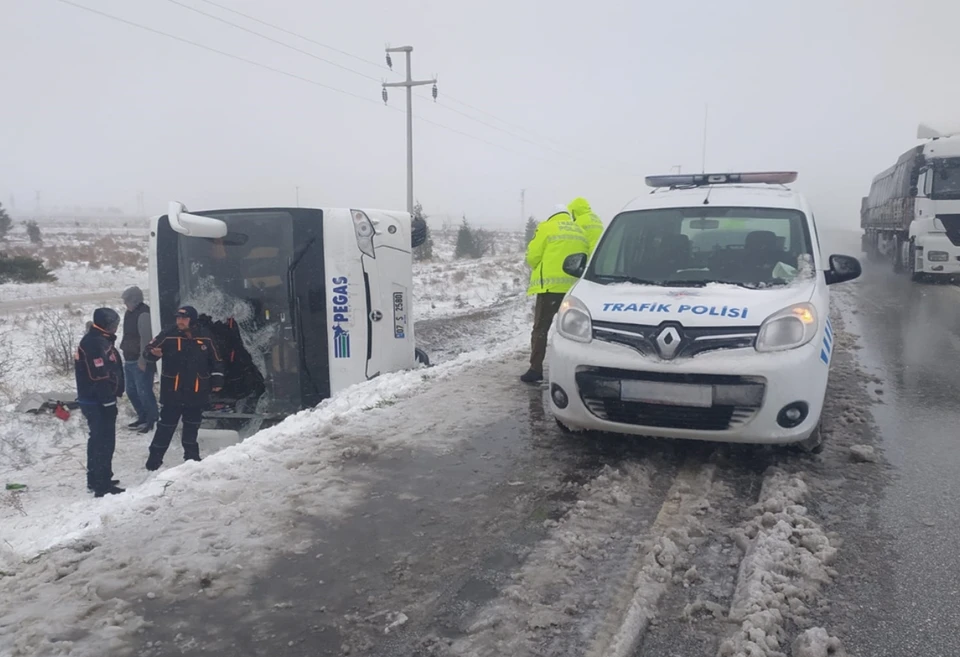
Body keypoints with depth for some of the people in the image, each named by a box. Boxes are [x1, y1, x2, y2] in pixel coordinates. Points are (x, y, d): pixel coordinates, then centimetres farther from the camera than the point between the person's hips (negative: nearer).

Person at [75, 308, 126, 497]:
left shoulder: (98, 340, 14)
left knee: (98, 439, 20)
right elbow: (101, 376, -25)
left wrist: (115, 392, 21)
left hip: (93, 400, 11)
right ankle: (102, 485, -1)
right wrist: (109, 402, -23)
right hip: (98, 401, -11)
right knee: (105, 441, -6)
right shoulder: (97, 343, -20)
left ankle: (95, 479, 31)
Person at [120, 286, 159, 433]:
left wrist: (142, 359, -24)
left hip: (140, 361, -10)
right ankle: (143, 418, 28)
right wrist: (124, 351, 20)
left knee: (143, 392, -7)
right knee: (131, 391, 16)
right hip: (130, 359, 10)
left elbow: (146, 338, -23)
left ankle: (153, 421, 2)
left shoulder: (144, 314, -18)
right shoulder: (130, 313, 13)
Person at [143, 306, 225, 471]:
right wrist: (153, 353, -33)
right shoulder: (167, 336, -8)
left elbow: (216, 360, 8)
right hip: (172, 392, -2)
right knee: (166, 426, 2)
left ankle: (191, 457, 31)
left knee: (192, 427, 16)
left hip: (196, 393, 2)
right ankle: (154, 459, 13)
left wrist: (217, 381, 6)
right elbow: (148, 350, -9)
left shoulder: (205, 338, -2)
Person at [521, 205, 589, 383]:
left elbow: (533, 257, -2)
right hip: (574, 287, 5)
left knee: (541, 328, 0)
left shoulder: (546, 228, 1)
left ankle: (536, 369, -4)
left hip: (551, 285, -5)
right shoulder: (580, 232, 17)